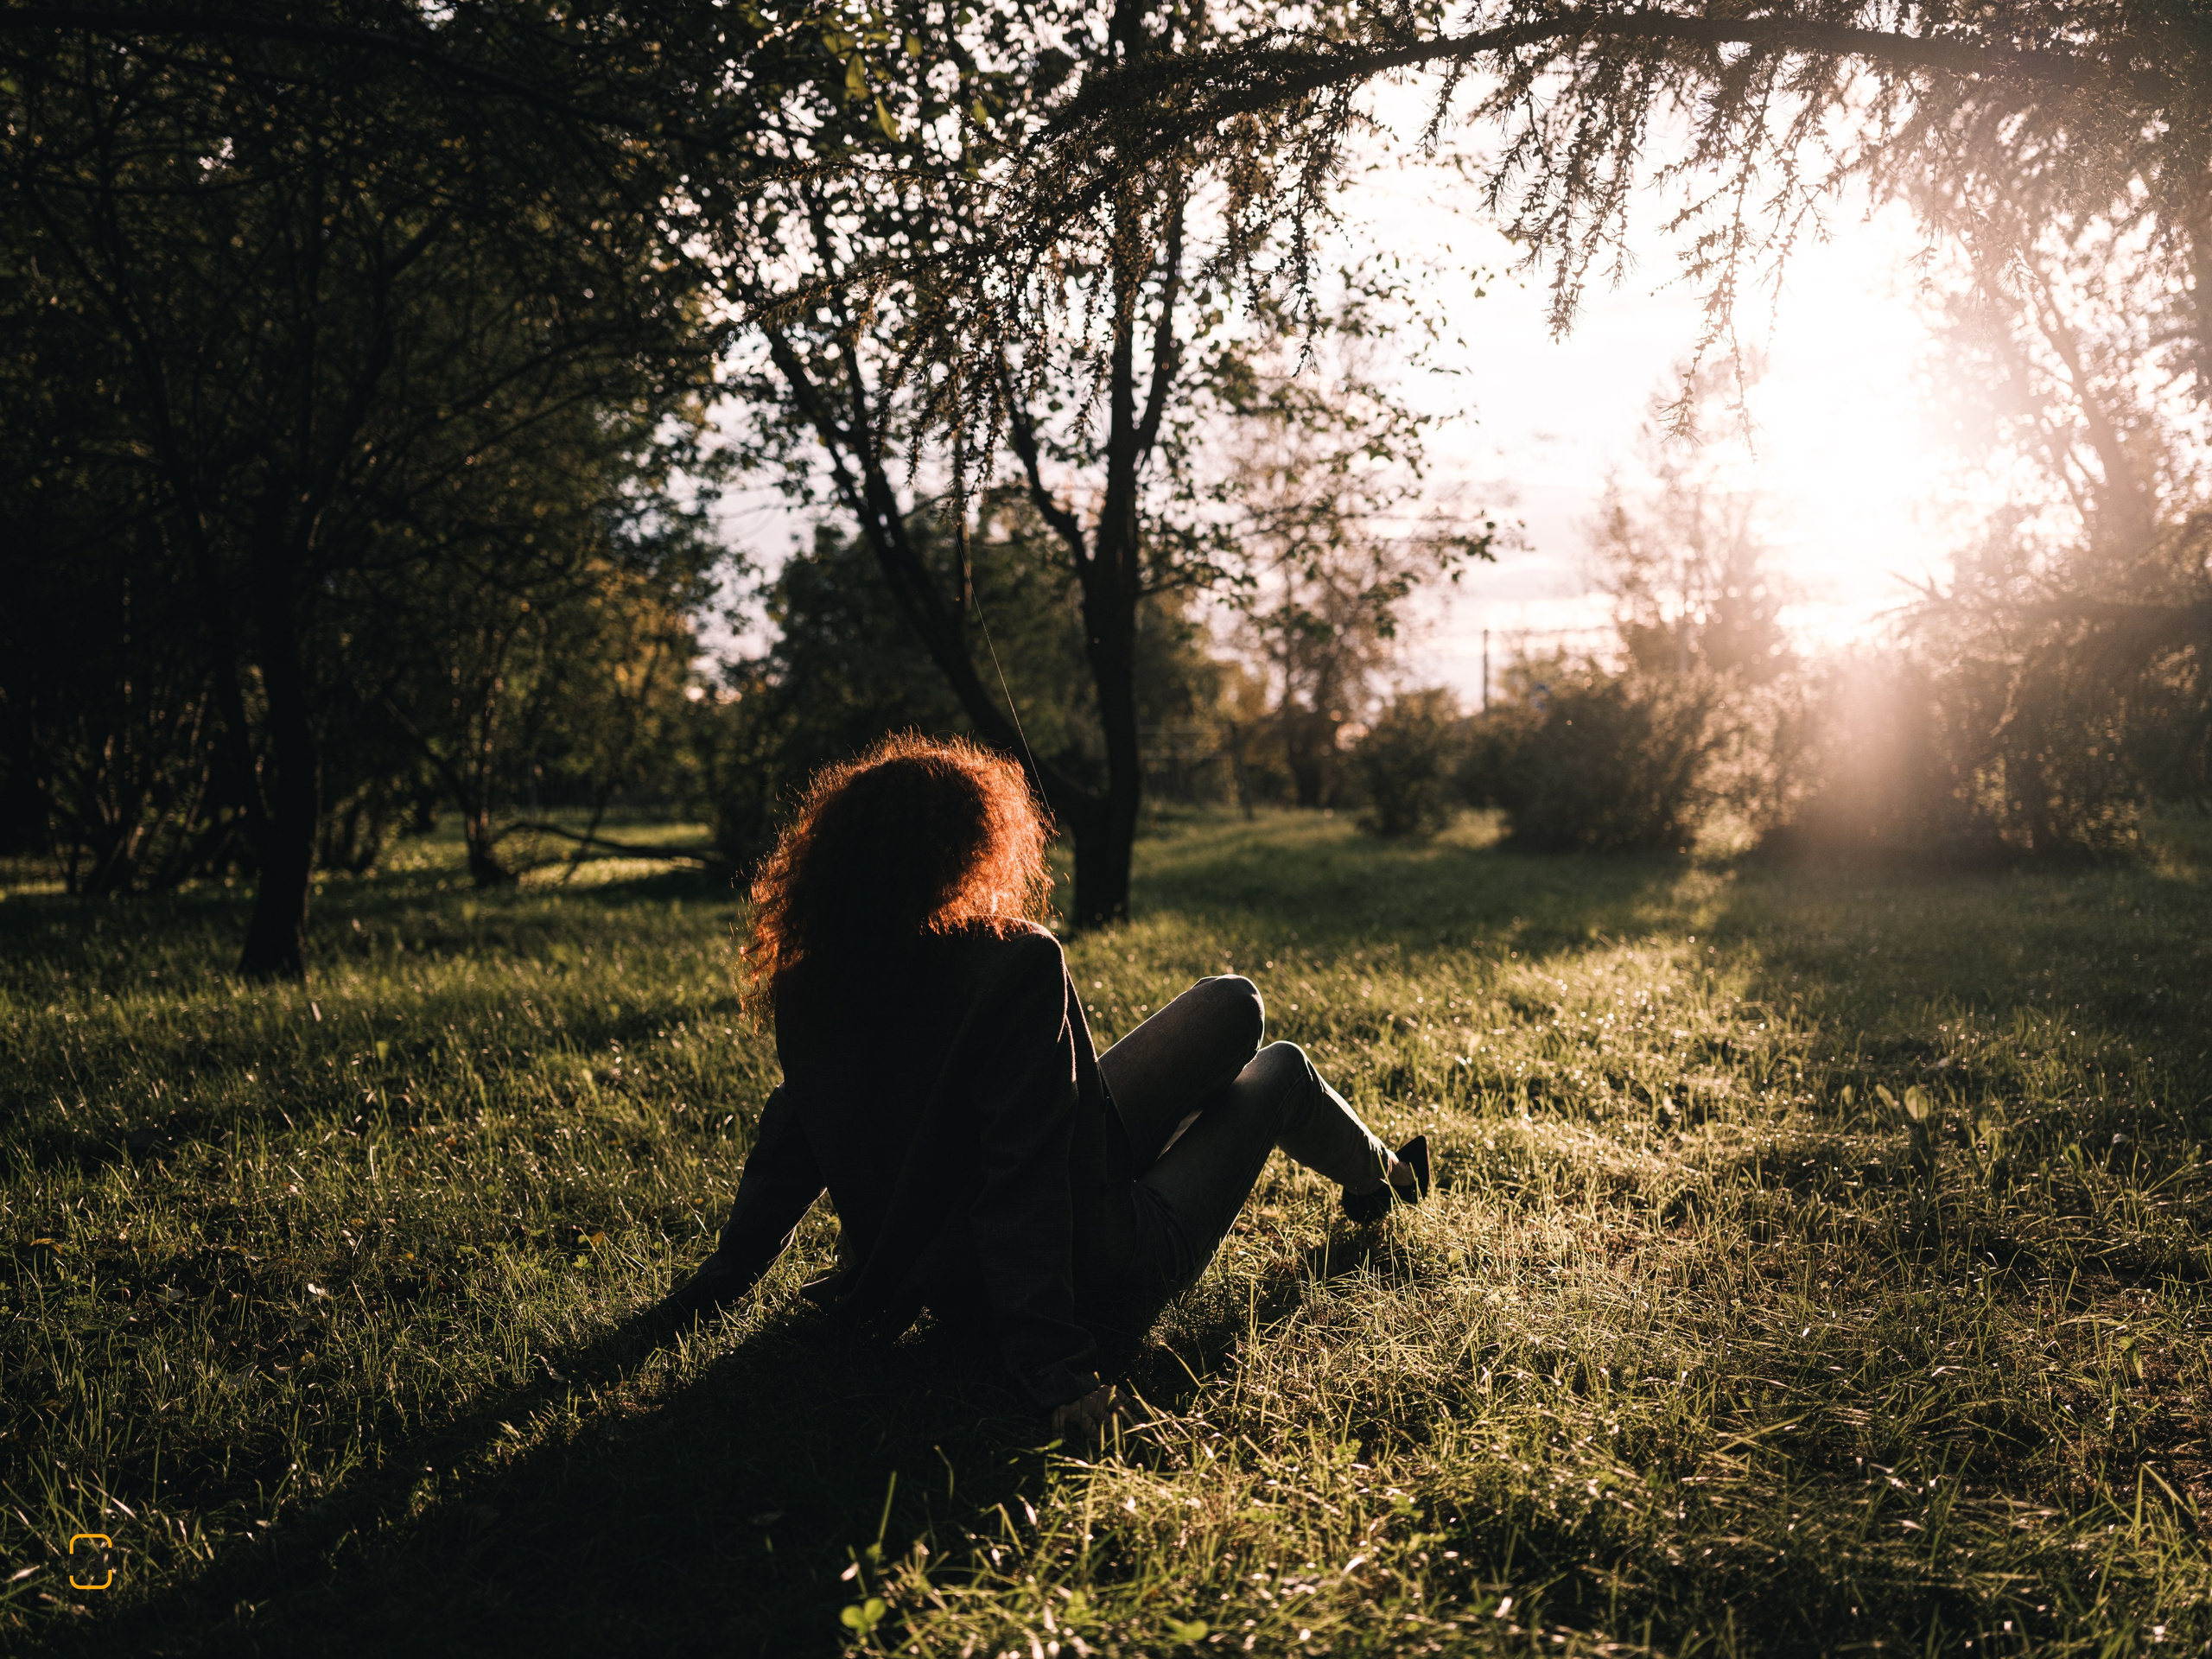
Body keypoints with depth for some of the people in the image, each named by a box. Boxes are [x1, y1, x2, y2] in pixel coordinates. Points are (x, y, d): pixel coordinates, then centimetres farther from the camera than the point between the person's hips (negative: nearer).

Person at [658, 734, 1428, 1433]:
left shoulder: (818, 986, -10)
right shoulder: (1016, 964, -31)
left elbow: (794, 1133, 1)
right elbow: (1022, 1176, -33)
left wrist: (723, 1276, 15)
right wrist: (1053, 1365, -30)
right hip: (1100, 1289, -7)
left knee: (1234, 1004, 18)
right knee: (1281, 1065, 19)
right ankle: (1376, 1176, 53)